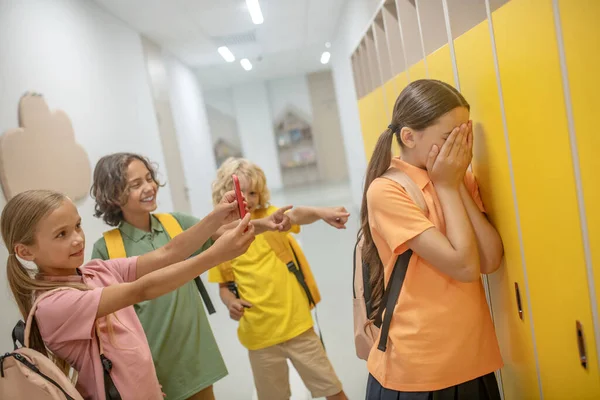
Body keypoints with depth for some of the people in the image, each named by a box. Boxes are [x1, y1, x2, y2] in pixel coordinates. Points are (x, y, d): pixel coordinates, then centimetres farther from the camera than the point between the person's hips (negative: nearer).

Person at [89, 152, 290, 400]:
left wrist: (263, 224, -30)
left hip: (195, 353, 4)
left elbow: (224, 232, -11)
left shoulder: (176, 224, 0)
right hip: (150, 365, -4)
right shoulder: (106, 249, -10)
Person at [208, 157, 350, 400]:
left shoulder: (271, 216, -4)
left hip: (296, 323, -1)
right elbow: (224, 286, 9)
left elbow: (296, 215, -27)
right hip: (259, 333, 1)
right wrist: (231, 302, -12)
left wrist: (319, 212, -47)